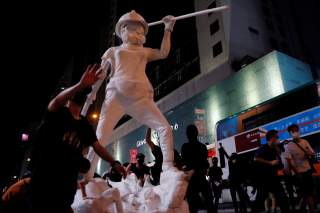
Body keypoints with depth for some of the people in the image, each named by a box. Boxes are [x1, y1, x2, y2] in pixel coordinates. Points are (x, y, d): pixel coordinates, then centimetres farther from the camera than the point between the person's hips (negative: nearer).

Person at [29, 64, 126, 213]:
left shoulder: (85, 124, 12)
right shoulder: (59, 112, -5)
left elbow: (97, 146, 11)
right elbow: (57, 101, -29)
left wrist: (113, 163, -2)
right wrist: (80, 85, -48)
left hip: (68, 180, 5)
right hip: (44, 176, -5)